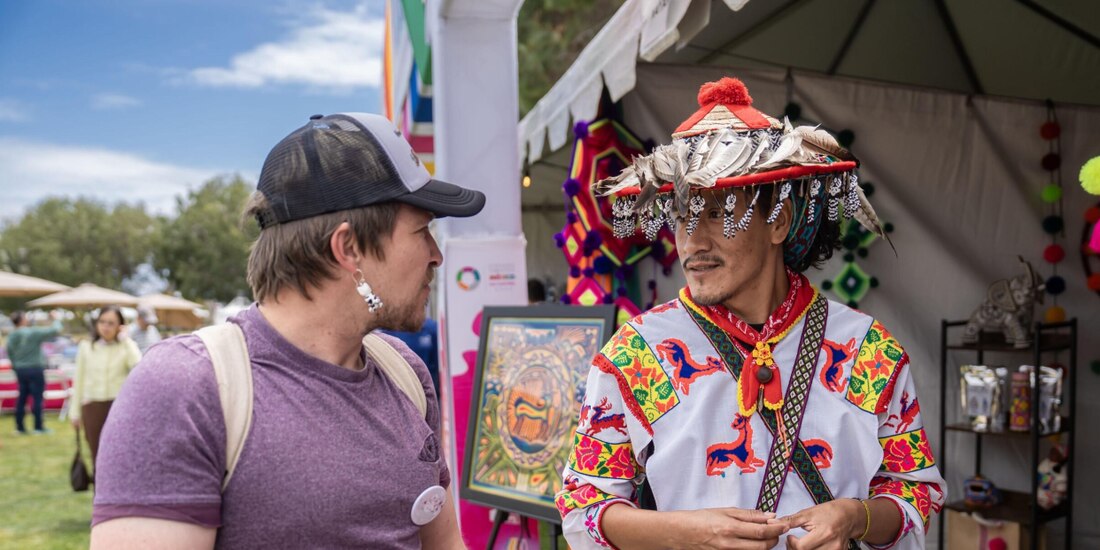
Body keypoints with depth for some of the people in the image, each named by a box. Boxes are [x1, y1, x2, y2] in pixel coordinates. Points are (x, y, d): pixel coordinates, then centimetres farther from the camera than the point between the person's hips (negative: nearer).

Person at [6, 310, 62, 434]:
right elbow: (55, 331, -16)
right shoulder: (33, 332, -15)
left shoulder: (11, 336, 4)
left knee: (22, 398, 12)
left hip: (20, 370, 6)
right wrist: (56, 319, 3)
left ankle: (20, 427, 14)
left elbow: (9, 353, 10)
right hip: (35, 369, -6)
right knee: (37, 397, -1)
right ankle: (38, 427, 1)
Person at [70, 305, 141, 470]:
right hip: (92, 408, 2)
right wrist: (75, 411, 11)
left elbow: (139, 366, -23)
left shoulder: (126, 347, -1)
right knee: (98, 458, 9)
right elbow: (79, 380, 11)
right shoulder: (86, 347, 5)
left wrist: (125, 339, -16)